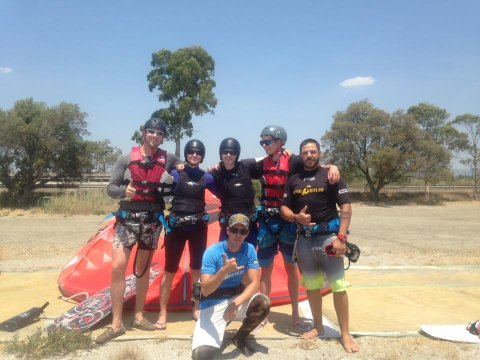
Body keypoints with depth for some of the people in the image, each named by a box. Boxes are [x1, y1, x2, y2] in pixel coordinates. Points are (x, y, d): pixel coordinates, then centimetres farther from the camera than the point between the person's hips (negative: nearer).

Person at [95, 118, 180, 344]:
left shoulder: (168, 159, 3)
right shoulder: (126, 158, -2)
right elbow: (110, 188, -4)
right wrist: (123, 191, -23)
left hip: (152, 220, 2)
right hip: (128, 219, -2)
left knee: (143, 268, 12)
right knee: (117, 267, -12)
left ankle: (138, 316, 26)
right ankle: (116, 324, -1)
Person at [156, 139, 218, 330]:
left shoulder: (205, 177, 5)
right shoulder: (175, 173, -2)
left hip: (198, 226, 3)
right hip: (176, 226, -2)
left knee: (197, 269, 13)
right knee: (170, 270, 1)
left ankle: (197, 308, 30)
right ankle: (162, 313, 13)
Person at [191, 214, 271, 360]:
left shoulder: (249, 250, -8)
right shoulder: (212, 252, -18)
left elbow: (255, 283, -12)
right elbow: (205, 291, -23)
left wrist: (236, 303, -28)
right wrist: (224, 270, -40)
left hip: (237, 297, 4)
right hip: (213, 304, -4)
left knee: (264, 302, -26)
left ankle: (240, 337, 2)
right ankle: (218, 331, 13)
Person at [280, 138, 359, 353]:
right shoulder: (293, 180, 9)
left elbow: (346, 207, -6)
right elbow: (284, 209, 10)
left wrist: (341, 237, -15)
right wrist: (296, 218, -13)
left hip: (328, 236, -4)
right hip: (304, 239, 4)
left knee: (338, 285, -2)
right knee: (311, 285, 13)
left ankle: (345, 333, 9)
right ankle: (318, 326, 29)